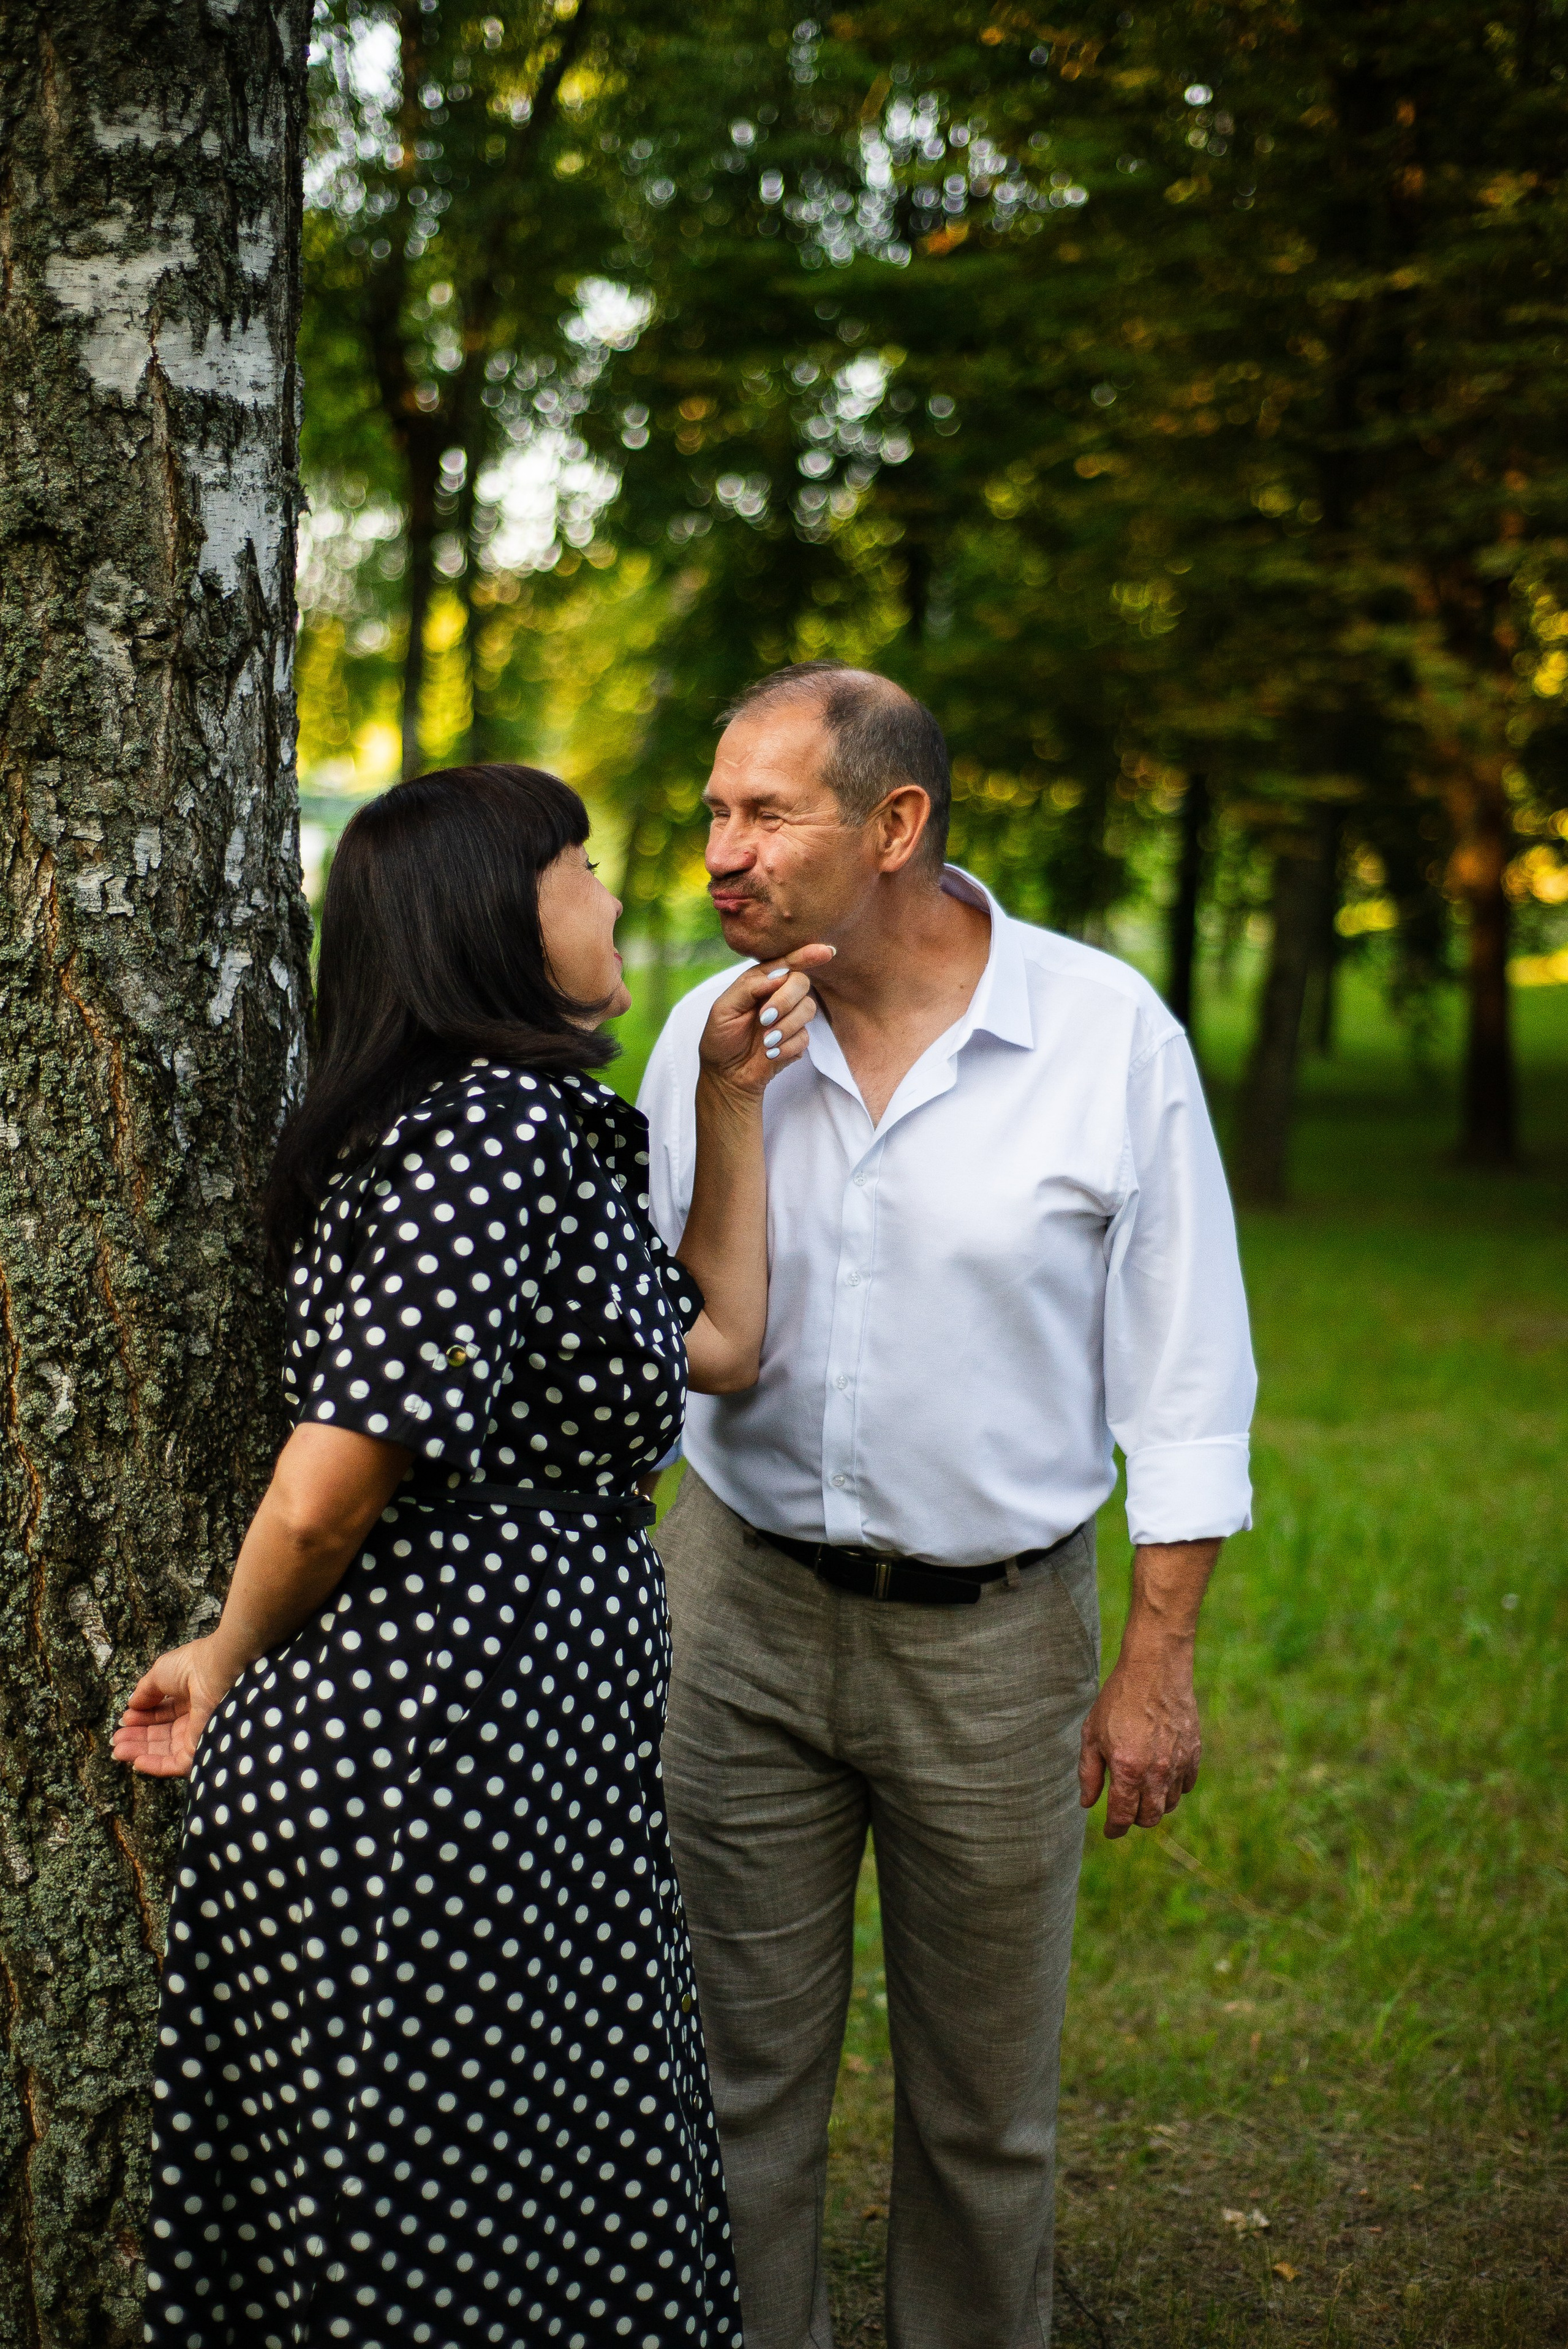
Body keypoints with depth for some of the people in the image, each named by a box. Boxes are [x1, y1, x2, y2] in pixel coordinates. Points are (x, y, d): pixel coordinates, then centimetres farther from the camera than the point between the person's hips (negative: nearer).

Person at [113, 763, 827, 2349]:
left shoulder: (541, 1124, 14)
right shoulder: (500, 1123, -18)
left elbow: (715, 1344, 20)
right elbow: (331, 1489, -23)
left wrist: (732, 1102, 16)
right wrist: (230, 1663, -4)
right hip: (446, 1754, -10)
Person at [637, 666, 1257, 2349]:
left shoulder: (1111, 1035, -11)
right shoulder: (708, 1033, -2)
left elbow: (1182, 1376, -5)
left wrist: (1159, 1665, -5)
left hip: (995, 1631, -2)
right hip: (744, 1604, 2)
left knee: (984, 2098, 13)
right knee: (740, 2069, 10)